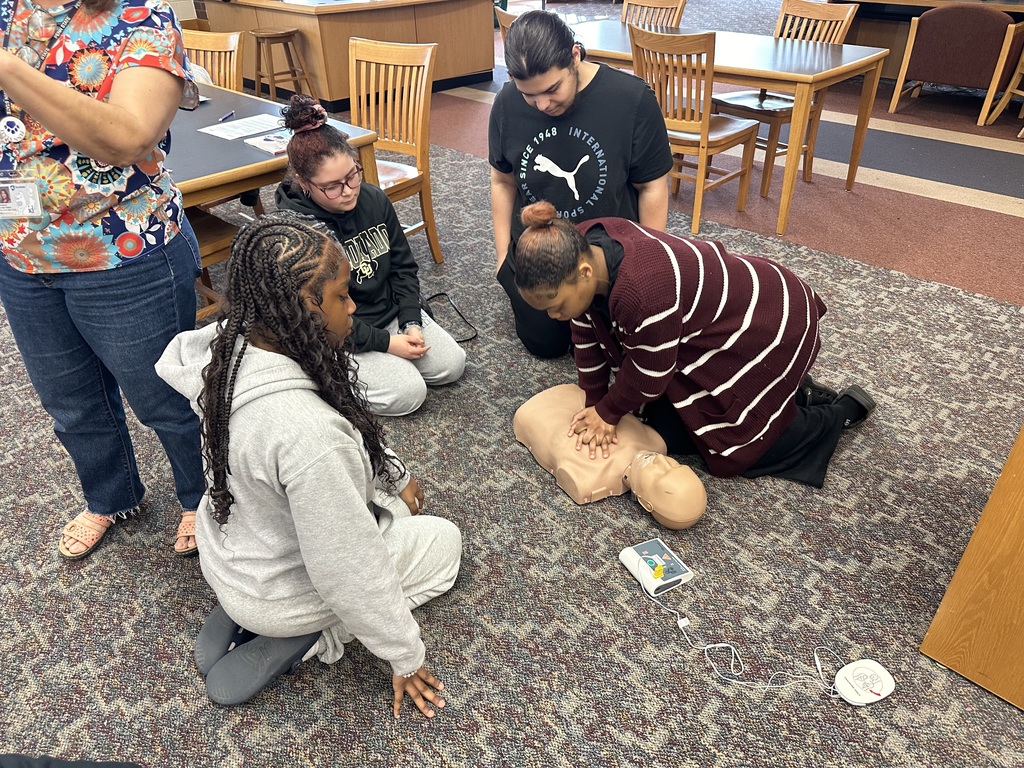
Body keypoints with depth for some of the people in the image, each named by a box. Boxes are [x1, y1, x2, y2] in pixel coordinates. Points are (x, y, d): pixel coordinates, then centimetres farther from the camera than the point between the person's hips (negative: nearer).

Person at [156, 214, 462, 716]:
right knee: (444, 540, 13)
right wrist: (405, 656, -13)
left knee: (383, 498, 28)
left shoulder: (232, 347, -16)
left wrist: (396, 476, 11)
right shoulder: (307, 432, -41)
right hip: (278, 592, -7)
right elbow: (349, 570, -29)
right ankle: (292, 641, 4)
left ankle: (238, 613, 16)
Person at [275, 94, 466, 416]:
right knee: (408, 393, -18)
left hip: (392, 312, 6)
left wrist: (411, 323, -9)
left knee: (452, 364, 0)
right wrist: (386, 342, -20)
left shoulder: (374, 199, -6)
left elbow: (403, 267, 3)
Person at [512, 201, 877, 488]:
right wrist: (596, 404, -1)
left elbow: (649, 372, -25)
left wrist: (608, 413, -9)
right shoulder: (581, 250, -16)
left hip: (768, 327, -8)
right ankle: (790, 387, 24)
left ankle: (843, 410, 20)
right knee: (668, 430, 10)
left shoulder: (642, 292, -42)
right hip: (713, 318, 8)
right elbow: (588, 336, -2)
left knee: (733, 446, 0)